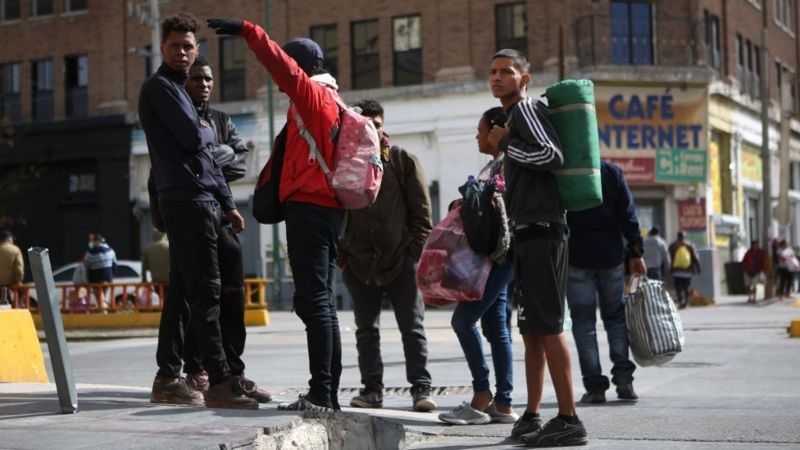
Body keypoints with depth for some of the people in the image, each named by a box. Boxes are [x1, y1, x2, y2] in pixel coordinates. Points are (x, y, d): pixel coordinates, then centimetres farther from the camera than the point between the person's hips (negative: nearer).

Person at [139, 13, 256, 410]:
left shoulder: (180, 91, 25)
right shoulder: (159, 87, -4)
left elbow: (206, 155, 25)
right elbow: (192, 139, -16)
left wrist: (227, 203, 20)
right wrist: (207, 131, 7)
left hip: (201, 202, 9)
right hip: (185, 201, -9)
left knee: (181, 292, 9)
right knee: (205, 292, -13)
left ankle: (168, 379, 13)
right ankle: (219, 382, -16)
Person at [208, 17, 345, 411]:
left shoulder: (311, 94, -4)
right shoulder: (331, 101, 22)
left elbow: (282, 66, -19)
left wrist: (247, 31, -20)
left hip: (308, 208, -10)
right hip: (328, 208, 10)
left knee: (313, 301, -12)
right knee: (321, 302, 10)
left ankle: (321, 393, -14)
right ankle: (328, 393, 11)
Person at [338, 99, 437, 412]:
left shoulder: (403, 161, 3)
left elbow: (421, 210, 1)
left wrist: (416, 251, -7)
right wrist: (342, 252, 3)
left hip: (400, 260, -2)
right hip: (359, 263, 3)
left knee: (412, 328, -1)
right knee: (366, 330, 8)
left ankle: (421, 388, 4)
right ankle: (372, 389, 14)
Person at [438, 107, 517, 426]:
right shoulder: (493, 164, 20)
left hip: (498, 256, -10)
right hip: (491, 257, 10)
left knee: (463, 319, -11)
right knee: (495, 328, 7)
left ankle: (482, 398, -7)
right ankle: (502, 404, 8)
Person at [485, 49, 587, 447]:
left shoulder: (526, 108, -5)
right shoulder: (516, 115, 22)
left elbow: (552, 156, -19)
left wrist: (506, 144, -11)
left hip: (541, 230, -10)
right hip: (529, 233, 10)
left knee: (547, 326, -11)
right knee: (531, 329, 12)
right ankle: (532, 416, 18)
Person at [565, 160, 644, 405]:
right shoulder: (612, 171, 2)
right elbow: (628, 215, 1)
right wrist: (636, 253, 7)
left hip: (576, 258, -2)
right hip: (611, 256, 2)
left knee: (583, 321, 2)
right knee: (616, 316, 13)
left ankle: (595, 385, -3)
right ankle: (623, 379, 3)